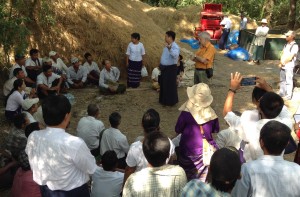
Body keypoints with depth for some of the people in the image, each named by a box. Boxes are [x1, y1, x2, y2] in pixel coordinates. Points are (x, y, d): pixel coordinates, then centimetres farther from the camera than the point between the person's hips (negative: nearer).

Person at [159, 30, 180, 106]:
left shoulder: (175, 47, -21)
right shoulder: (167, 46, 9)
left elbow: (175, 55, -44)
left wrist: (170, 49, -62)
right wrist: (161, 65, 22)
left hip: (171, 68, -10)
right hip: (164, 68, 10)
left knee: (170, 85, 0)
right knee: (163, 84, 18)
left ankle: (171, 101, 14)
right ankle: (164, 100, 33)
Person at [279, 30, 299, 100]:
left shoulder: (295, 46, -12)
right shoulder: (286, 45, 13)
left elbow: (290, 57, -16)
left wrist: (283, 63, -7)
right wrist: (281, 63, 0)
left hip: (289, 66, -8)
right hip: (283, 66, 8)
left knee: (288, 81, -4)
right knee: (282, 80, 15)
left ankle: (288, 95, 2)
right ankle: (282, 93, 25)